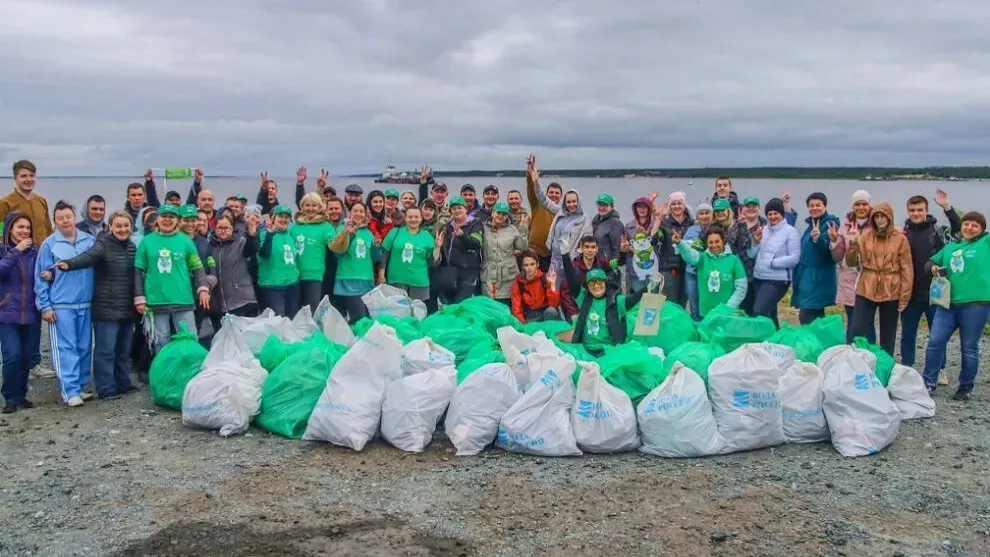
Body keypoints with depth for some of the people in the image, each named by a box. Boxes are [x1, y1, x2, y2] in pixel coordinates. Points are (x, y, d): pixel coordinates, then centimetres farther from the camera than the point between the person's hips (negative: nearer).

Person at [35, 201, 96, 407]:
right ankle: (70, 391, -4)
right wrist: (44, 306, -6)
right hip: (60, 306, -3)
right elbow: (40, 277, -1)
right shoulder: (49, 244, -2)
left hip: (85, 304, 3)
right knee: (66, 348, -5)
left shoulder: (89, 240, 6)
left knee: (84, 348, 8)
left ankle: (80, 386, 19)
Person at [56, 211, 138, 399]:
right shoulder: (103, 244, -8)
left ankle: (123, 383, 25)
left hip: (127, 308, 7)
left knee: (124, 349, 14)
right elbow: (88, 257, -28)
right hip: (106, 308, -6)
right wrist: (69, 264, -48)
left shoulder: (131, 246, 13)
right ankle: (106, 388, 2)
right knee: (106, 350, -4)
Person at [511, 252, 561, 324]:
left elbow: (555, 304, -16)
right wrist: (523, 324, -21)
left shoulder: (545, 278, -10)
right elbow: (516, 309, -6)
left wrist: (552, 284, -26)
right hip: (530, 318, -1)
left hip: (547, 313, 1)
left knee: (551, 311, -31)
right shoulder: (517, 282, -6)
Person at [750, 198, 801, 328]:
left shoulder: (791, 231, -8)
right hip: (758, 278, 6)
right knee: (769, 314, 16)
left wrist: (772, 262, -14)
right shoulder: (763, 229, 8)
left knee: (759, 312, -16)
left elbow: (795, 258, -15)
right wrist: (756, 241, -6)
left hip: (777, 280, -6)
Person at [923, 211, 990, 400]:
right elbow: (931, 262, 24)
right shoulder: (950, 247, 17)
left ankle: (965, 388, 16)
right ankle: (929, 383, 10)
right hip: (948, 303, 4)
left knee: (969, 348, 4)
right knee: (935, 342, -1)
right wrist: (933, 268, 1)